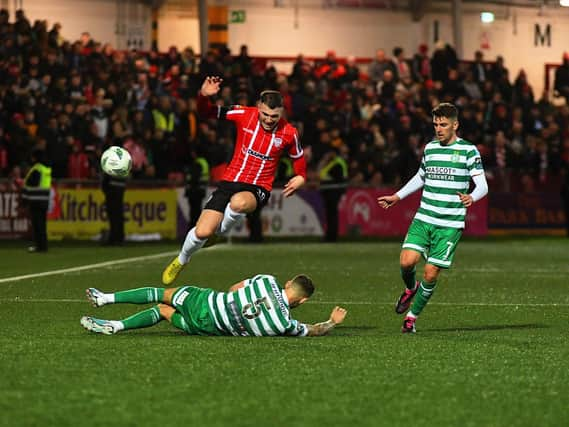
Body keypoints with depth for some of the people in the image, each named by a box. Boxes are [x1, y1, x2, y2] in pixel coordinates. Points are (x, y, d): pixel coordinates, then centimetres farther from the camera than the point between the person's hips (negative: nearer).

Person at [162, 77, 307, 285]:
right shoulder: (244, 115, -7)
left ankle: (221, 231, -7)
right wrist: (204, 96, -23)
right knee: (202, 232, -11)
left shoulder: (288, 133, -5)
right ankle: (181, 261, 23)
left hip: (258, 189, -1)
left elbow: (298, 157, 16)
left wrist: (300, 177, 0)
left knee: (239, 203, -40)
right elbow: (206, 112, -3)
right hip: (230, 181, 1)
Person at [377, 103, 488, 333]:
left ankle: (412, 316, 14)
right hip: (423, 219, 4)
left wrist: (471, 197, -27)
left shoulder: (468, 150, -4)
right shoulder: (430, 148, 11)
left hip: (450, 225, -4)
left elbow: (482, 185, -6)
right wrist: (397, 196, 26)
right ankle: (410, 289, 20)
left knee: (431, 274, -5)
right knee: (406, 262, -15)